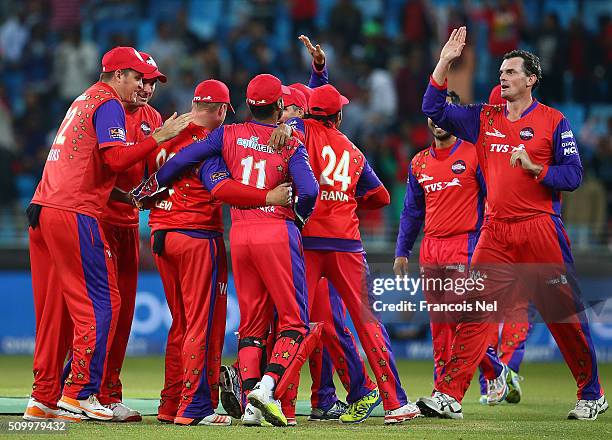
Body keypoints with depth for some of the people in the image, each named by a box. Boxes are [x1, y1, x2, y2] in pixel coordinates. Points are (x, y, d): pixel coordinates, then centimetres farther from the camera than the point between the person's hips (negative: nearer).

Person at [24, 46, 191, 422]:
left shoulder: (83, 101, 26)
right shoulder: (108, 103, -4)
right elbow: (115, 159, -18)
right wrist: (159, 138, -13)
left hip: (42, 209, 10)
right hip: (74, 213, -10)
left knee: (54, 307, 11)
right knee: (101, 303, -6)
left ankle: (43, 399, 12)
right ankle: (79, 394, -11)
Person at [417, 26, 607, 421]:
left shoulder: (553, 121, 2)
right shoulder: (484, 119, 14)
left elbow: (573, 175, -3)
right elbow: (435, 110, 10)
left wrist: (535, 168, -18)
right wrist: (445, 63, 3)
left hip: (541, 229, -3)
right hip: (496, 233, 4)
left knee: (565, 314, 1)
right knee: (474, 312, -5)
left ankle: (592, 395, 13)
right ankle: (449, 396, -9)